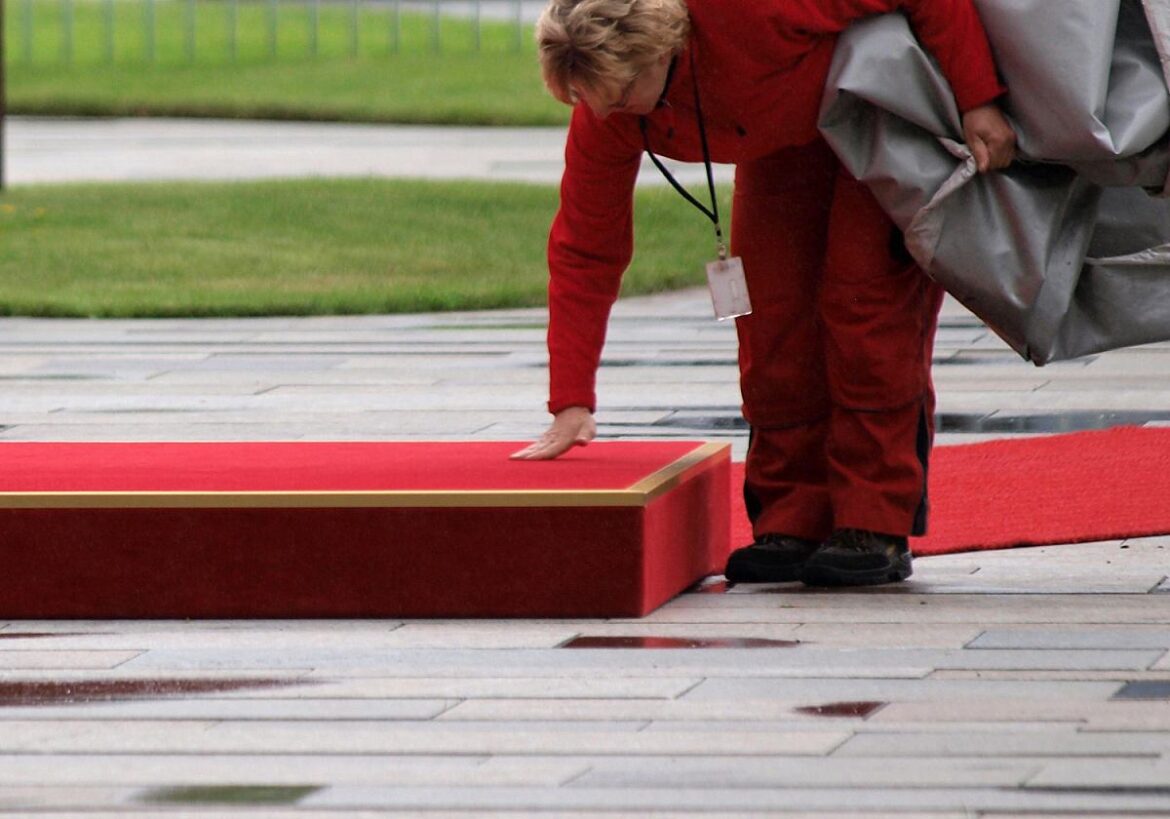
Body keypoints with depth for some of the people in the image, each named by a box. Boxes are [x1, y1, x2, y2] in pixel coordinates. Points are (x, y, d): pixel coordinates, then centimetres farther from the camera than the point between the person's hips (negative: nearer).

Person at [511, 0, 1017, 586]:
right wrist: (571, 405, -19)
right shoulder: (603, 109, -23)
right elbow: (585, 248, -14)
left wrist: (976, 100, -35)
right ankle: (792, 522, 2)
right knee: (772, 312, -6)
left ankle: (876, 529, -12)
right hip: (787, 135, 6)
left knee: (867, 296, -15)